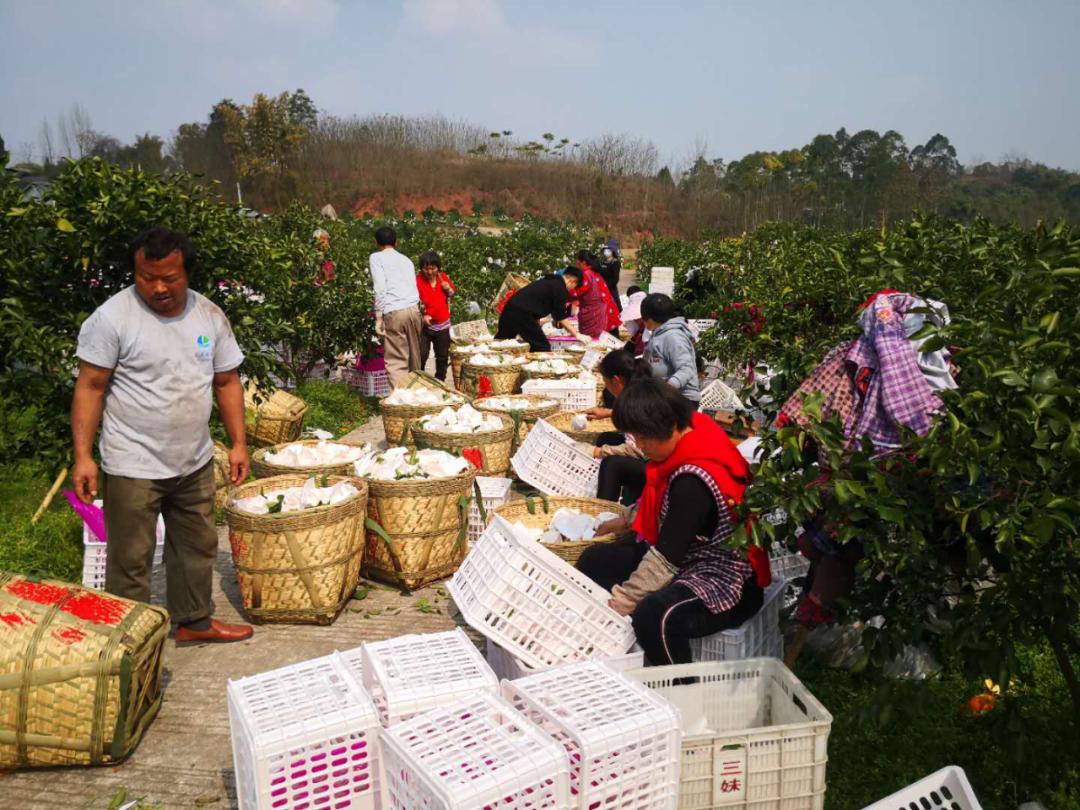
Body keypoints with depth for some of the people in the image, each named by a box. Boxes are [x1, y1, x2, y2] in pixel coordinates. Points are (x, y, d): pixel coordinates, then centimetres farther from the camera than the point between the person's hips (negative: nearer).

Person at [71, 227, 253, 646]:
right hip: (134, 468, -5)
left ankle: (194, 622, 37)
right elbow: (90, 387, -11)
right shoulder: (112, 318, -12)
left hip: (195, 462, 6)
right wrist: (82, 456, -15)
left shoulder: (210, 316, 2)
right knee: (131, 562, 4)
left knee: (198, 548, 18)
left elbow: (227, 381, 9)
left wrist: (239, 443, 6)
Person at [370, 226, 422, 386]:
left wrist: (378, 317, -5)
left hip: (394, 312, -5)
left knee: (396, 361, -7)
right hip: (414, 309, 5)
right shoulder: (406, 259, 23)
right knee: (414, 357, 14)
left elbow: (380, 288, -5)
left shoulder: (376, 258, 6)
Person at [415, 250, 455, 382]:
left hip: (442, 324, 4)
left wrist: (448, 289, -5)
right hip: (424, 325, -4)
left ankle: (440, 381, 27)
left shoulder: (444, 277, 1)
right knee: (421, 355, -8)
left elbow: (453, 295, 17)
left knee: (443, 356, 12)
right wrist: (423, 315, -27)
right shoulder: (417, 281, -12)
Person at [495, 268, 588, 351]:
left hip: (510, 308, 9)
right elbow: (562, 318, -4)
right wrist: (577, 335, 3)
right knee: (542, 346, 0)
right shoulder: (560, 288, -4)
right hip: (522, 314, -9)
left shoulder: (548, 281, 23)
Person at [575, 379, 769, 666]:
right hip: (686, 555, 10)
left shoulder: (695, 480, -30)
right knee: (595, 561, 5)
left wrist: (624, 601, -24)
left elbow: (667, 557, -28)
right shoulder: (685, 435, -2)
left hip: (725, 579, -10)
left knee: (654, 616, -38)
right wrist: (627, 520, 22)